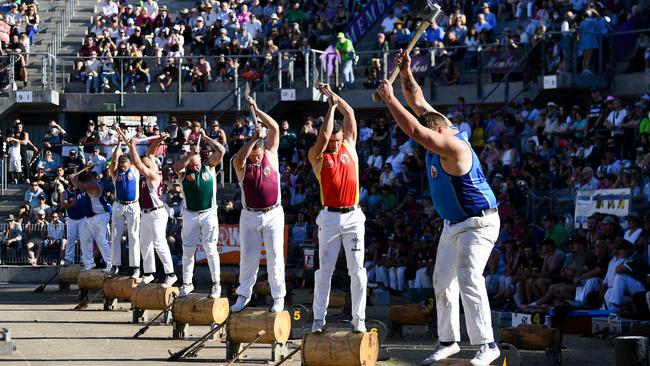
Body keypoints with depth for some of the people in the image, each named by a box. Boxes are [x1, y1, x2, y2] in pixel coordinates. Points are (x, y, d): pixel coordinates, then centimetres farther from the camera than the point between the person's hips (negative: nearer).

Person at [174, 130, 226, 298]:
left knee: (211, 249, -6)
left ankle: (216, 284, 2)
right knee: (188, 251, 6)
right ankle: (187, 283, 18)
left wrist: (205, 138, -8)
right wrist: (192, 154, -26)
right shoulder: (184, 171, -3)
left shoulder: (209, 165, -1)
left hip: (209, 214, -1)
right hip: (190, 215, 1)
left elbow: (221, 150, -12)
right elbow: (177, 166, -26)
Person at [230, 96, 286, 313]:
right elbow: (239, 157, -28)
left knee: (275, 257, -1)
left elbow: (275, 128, -9)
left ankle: (278, 297, 5)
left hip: (273, 214, 0)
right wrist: (254, 138, -32)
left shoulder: (271, 155, -1)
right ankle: (244, 294, 15)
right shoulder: (241, 164, -3)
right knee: (248, 257, 6)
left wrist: (256, 110, -13)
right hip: (250, 216, 0)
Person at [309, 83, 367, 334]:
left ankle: (359, 319, 0)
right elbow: (323, 138, -19)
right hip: (329, 217, -2)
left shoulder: (349, 146, 8)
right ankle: (319, 318, 4)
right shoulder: (317, 155, 0)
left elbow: (349, 113, 4)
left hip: (353, 216, 2)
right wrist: (331, 106, -12)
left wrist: (332, 94, 3)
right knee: (325, 269, 0)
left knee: (357, 269, -2)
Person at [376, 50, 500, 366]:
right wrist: (406, 74, -4)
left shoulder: (453, 146, -27)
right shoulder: (441, 128, 0)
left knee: (469, 279, -20)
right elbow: (418, 103, 10)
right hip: (453, 224, 10)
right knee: (442, 281, 10)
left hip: (478, 224, -10)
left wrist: (389, 98, -27)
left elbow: (414, 130, -35)